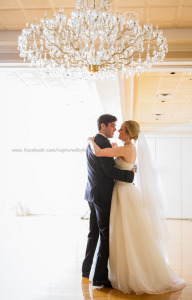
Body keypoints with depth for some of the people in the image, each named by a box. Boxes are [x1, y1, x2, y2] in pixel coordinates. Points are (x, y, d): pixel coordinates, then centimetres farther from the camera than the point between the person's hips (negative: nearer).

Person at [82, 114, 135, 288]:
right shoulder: (103, 142, -15)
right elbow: (110, 171, -20)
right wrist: (130, 174, -10)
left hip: (93, 193, 10)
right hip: (103, 195, -10)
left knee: (94, 233, 18)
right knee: (106, 236, -4)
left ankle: (86, 269, 29)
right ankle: (100, 277, 0)